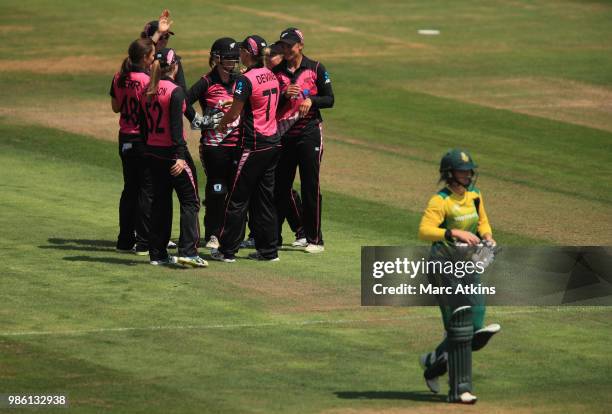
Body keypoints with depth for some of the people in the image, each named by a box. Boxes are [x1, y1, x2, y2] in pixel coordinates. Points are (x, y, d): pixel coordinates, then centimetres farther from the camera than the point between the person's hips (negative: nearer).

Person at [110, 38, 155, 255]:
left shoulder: (119, 78, 3)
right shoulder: (146, 80, -18)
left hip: (125, 138, 7)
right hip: (144, 139, -7)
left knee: (130, 188, 16)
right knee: (147, 190, 0)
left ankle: (125, 240, 19)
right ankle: (144, 243, 1)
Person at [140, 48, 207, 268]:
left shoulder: (148, 92, 8)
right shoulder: (174, 91, -13)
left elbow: (144, 125, 12)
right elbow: (176, 126, -19)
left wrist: (148, 149, 18)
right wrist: (180, 156, -20)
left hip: (153, 153, 7)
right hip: (171, 151, -7)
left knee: (160, 201, 14)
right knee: (189, 200, -1)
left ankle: (157, 253, 14)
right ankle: (187, 251, -11)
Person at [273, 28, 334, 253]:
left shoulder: (315, 69, 1)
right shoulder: (277, 71, 7)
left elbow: (329, 99, 1)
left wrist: (311, 100, -17)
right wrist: (285, 95, -13)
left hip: (309, 132, -3)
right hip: (283, 133, 3)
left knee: (310, 186, -2)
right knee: (280, 186, 4)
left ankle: (315, 240, 3)